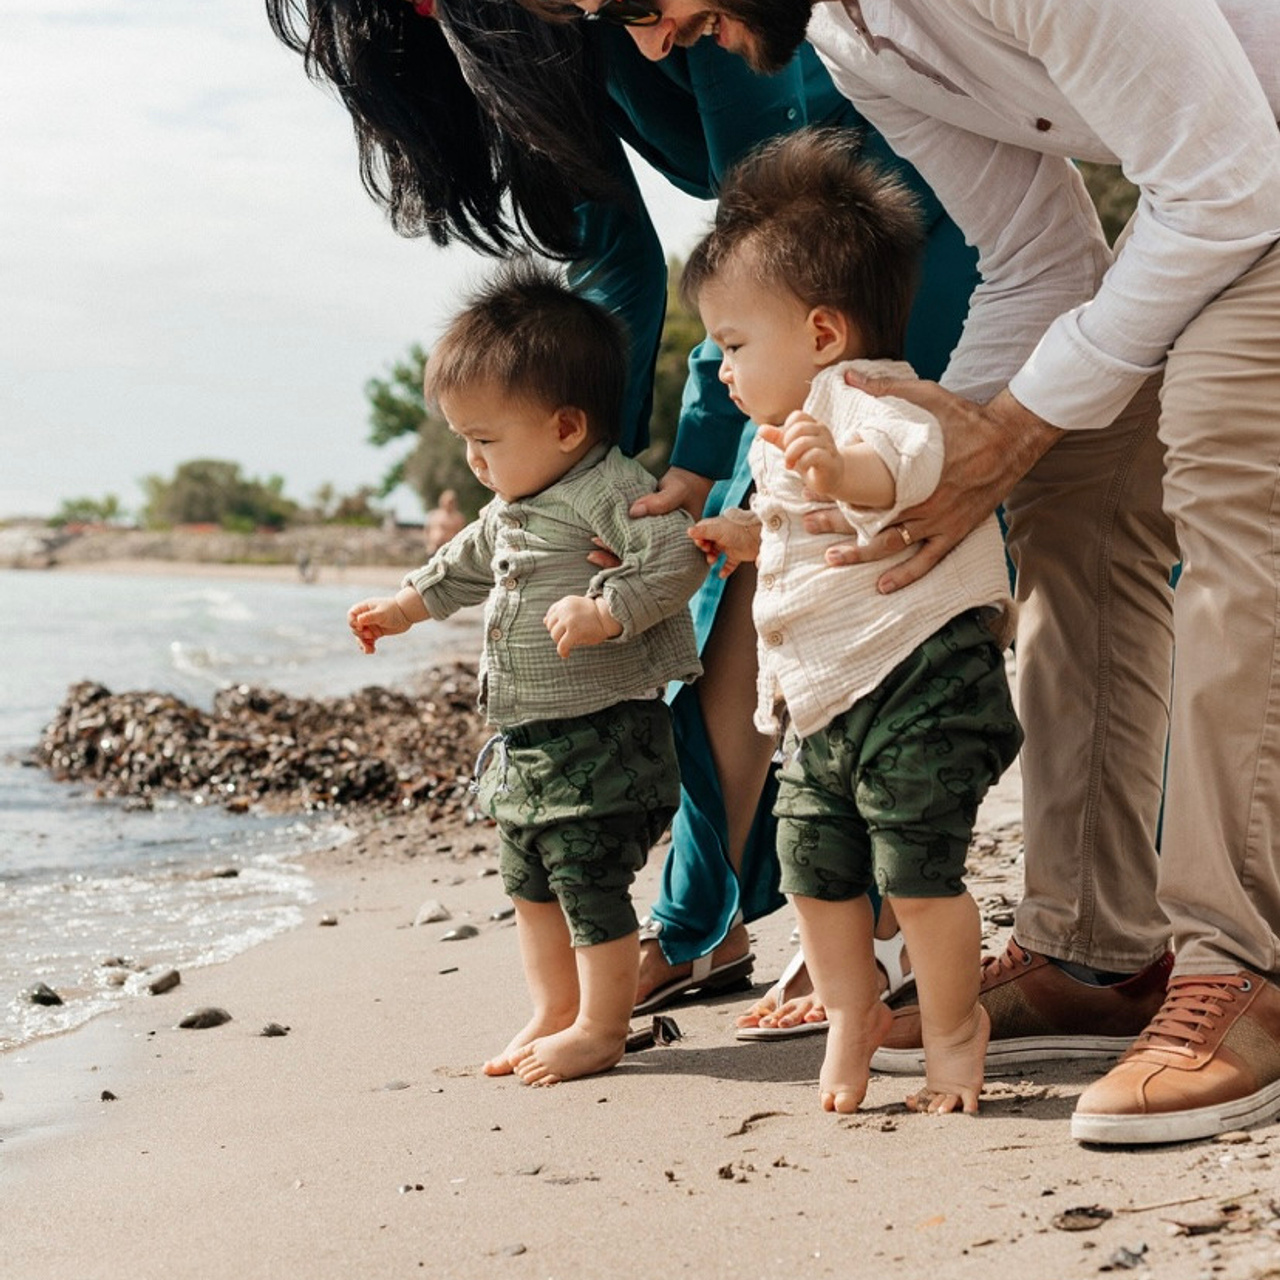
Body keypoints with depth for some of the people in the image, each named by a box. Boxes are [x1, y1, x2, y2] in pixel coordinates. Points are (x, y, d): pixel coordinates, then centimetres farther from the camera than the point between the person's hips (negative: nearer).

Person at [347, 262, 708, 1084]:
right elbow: (472, 560, 31)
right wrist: (407, 605, 33)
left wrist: (606, 612, -33)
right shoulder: (512, 507, 14)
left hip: (603, 734, -10)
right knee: (531, 885, 16)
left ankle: (601, 1027, 9)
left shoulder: (611, 491, -17)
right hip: (527, 739, 10)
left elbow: (679, 557, -26)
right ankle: (553, 1013, 29)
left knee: (590, 882, -4)